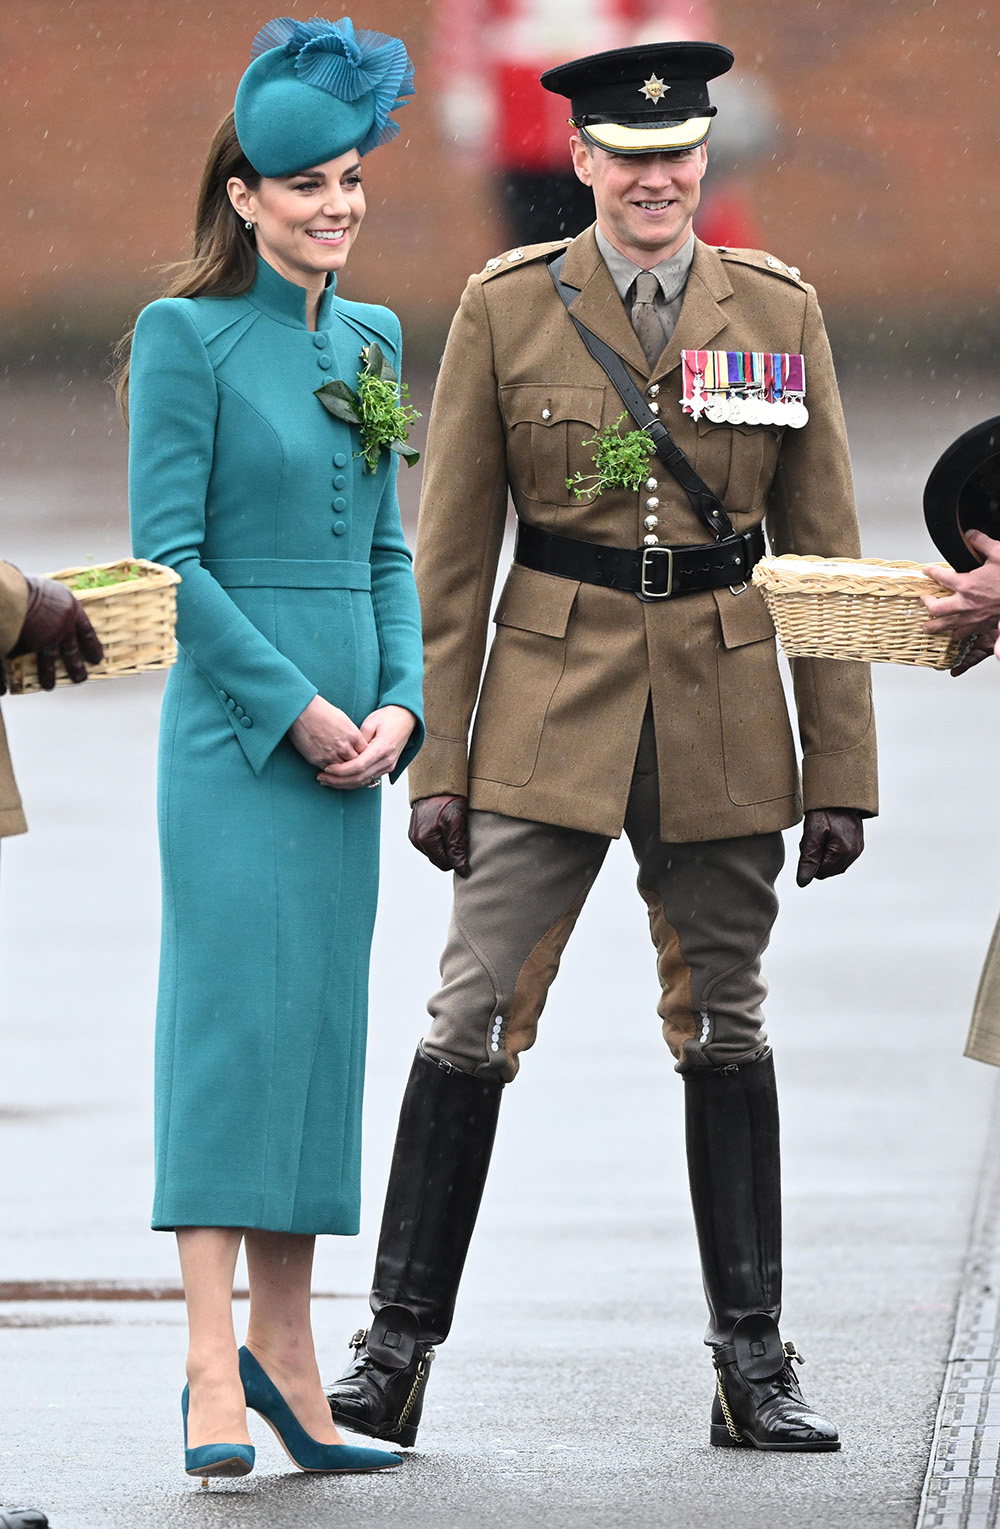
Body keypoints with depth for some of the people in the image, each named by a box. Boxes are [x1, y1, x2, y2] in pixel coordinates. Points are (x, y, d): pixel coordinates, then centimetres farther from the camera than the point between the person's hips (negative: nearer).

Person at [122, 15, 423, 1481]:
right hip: (231, 728, -6)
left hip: (346, 737, 7)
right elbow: (168, 554, -10)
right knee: (232, 1014, -11)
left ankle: (285, 1355, 11)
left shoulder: (372, 338, 13)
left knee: (320, 1023, 7)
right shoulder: (187, 333, -6)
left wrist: (399, 704, 2)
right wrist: (293, 706, -13)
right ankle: (215, 1374, -13)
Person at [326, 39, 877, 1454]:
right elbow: (450, 558, 3)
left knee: (725, 1032, 7)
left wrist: (841, 771, 3)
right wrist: (436, 757, -2)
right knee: (474, 1017, -6)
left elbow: (825, 553, 6)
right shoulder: (507, 311, 0)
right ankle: (397, 1351, 1)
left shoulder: (778, 312, 3)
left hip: (725, 719, 1)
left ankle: (753, 1365, 13)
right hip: (552, 711, -1)